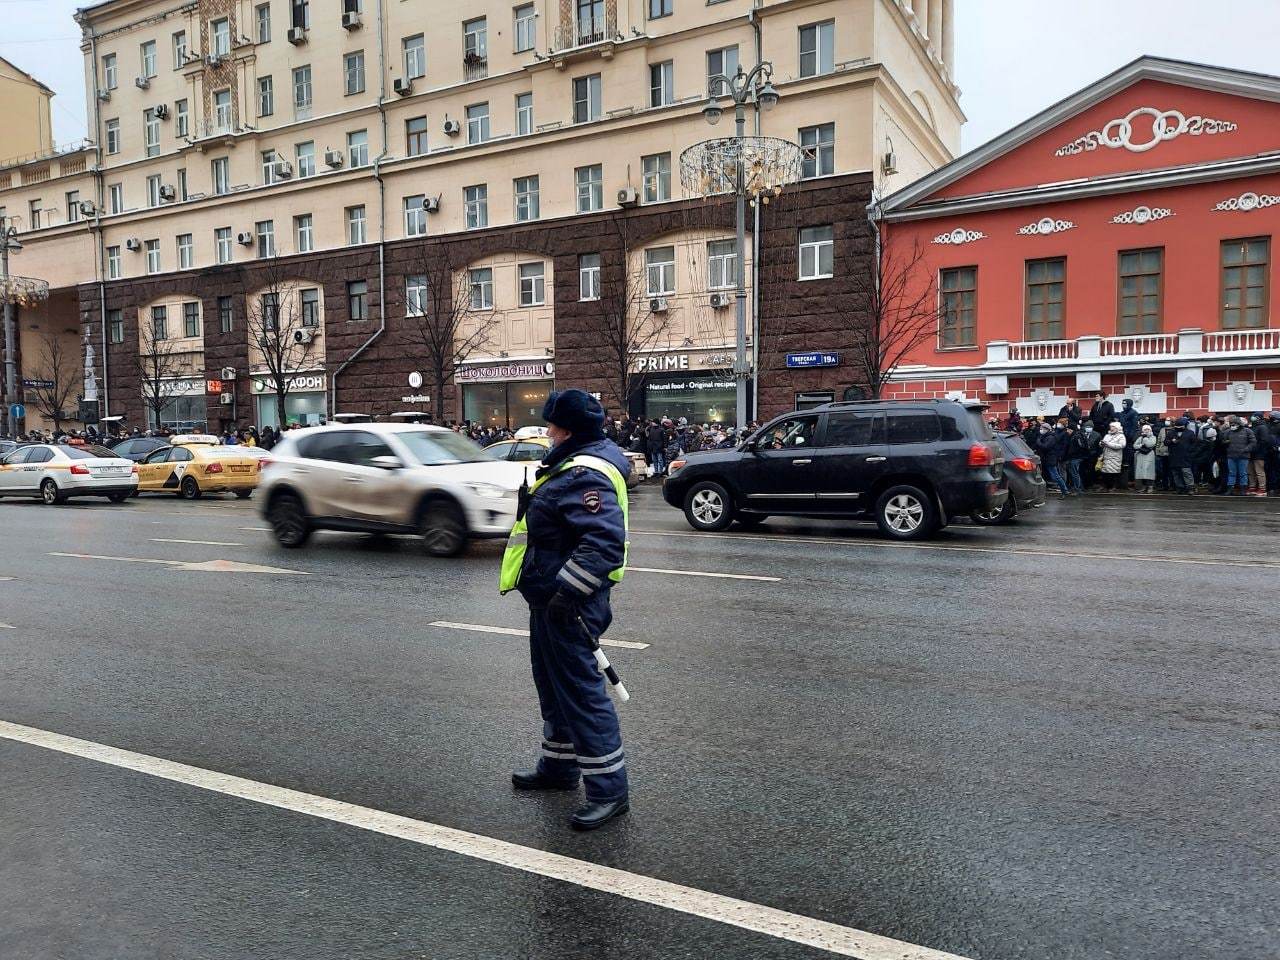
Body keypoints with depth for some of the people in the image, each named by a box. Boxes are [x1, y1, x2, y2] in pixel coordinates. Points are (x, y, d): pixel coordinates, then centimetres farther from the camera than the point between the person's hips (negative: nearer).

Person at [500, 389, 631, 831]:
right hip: (550, 597, 11)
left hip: (566, 603, -11)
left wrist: (568, 591, -32)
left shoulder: (585, 474, -23)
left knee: (580, 691, -4)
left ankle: (608, 790, 6)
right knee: (554, 685, 22)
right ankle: (558, 768, 39)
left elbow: (605, 539, -33)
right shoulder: (574, 464, 12)